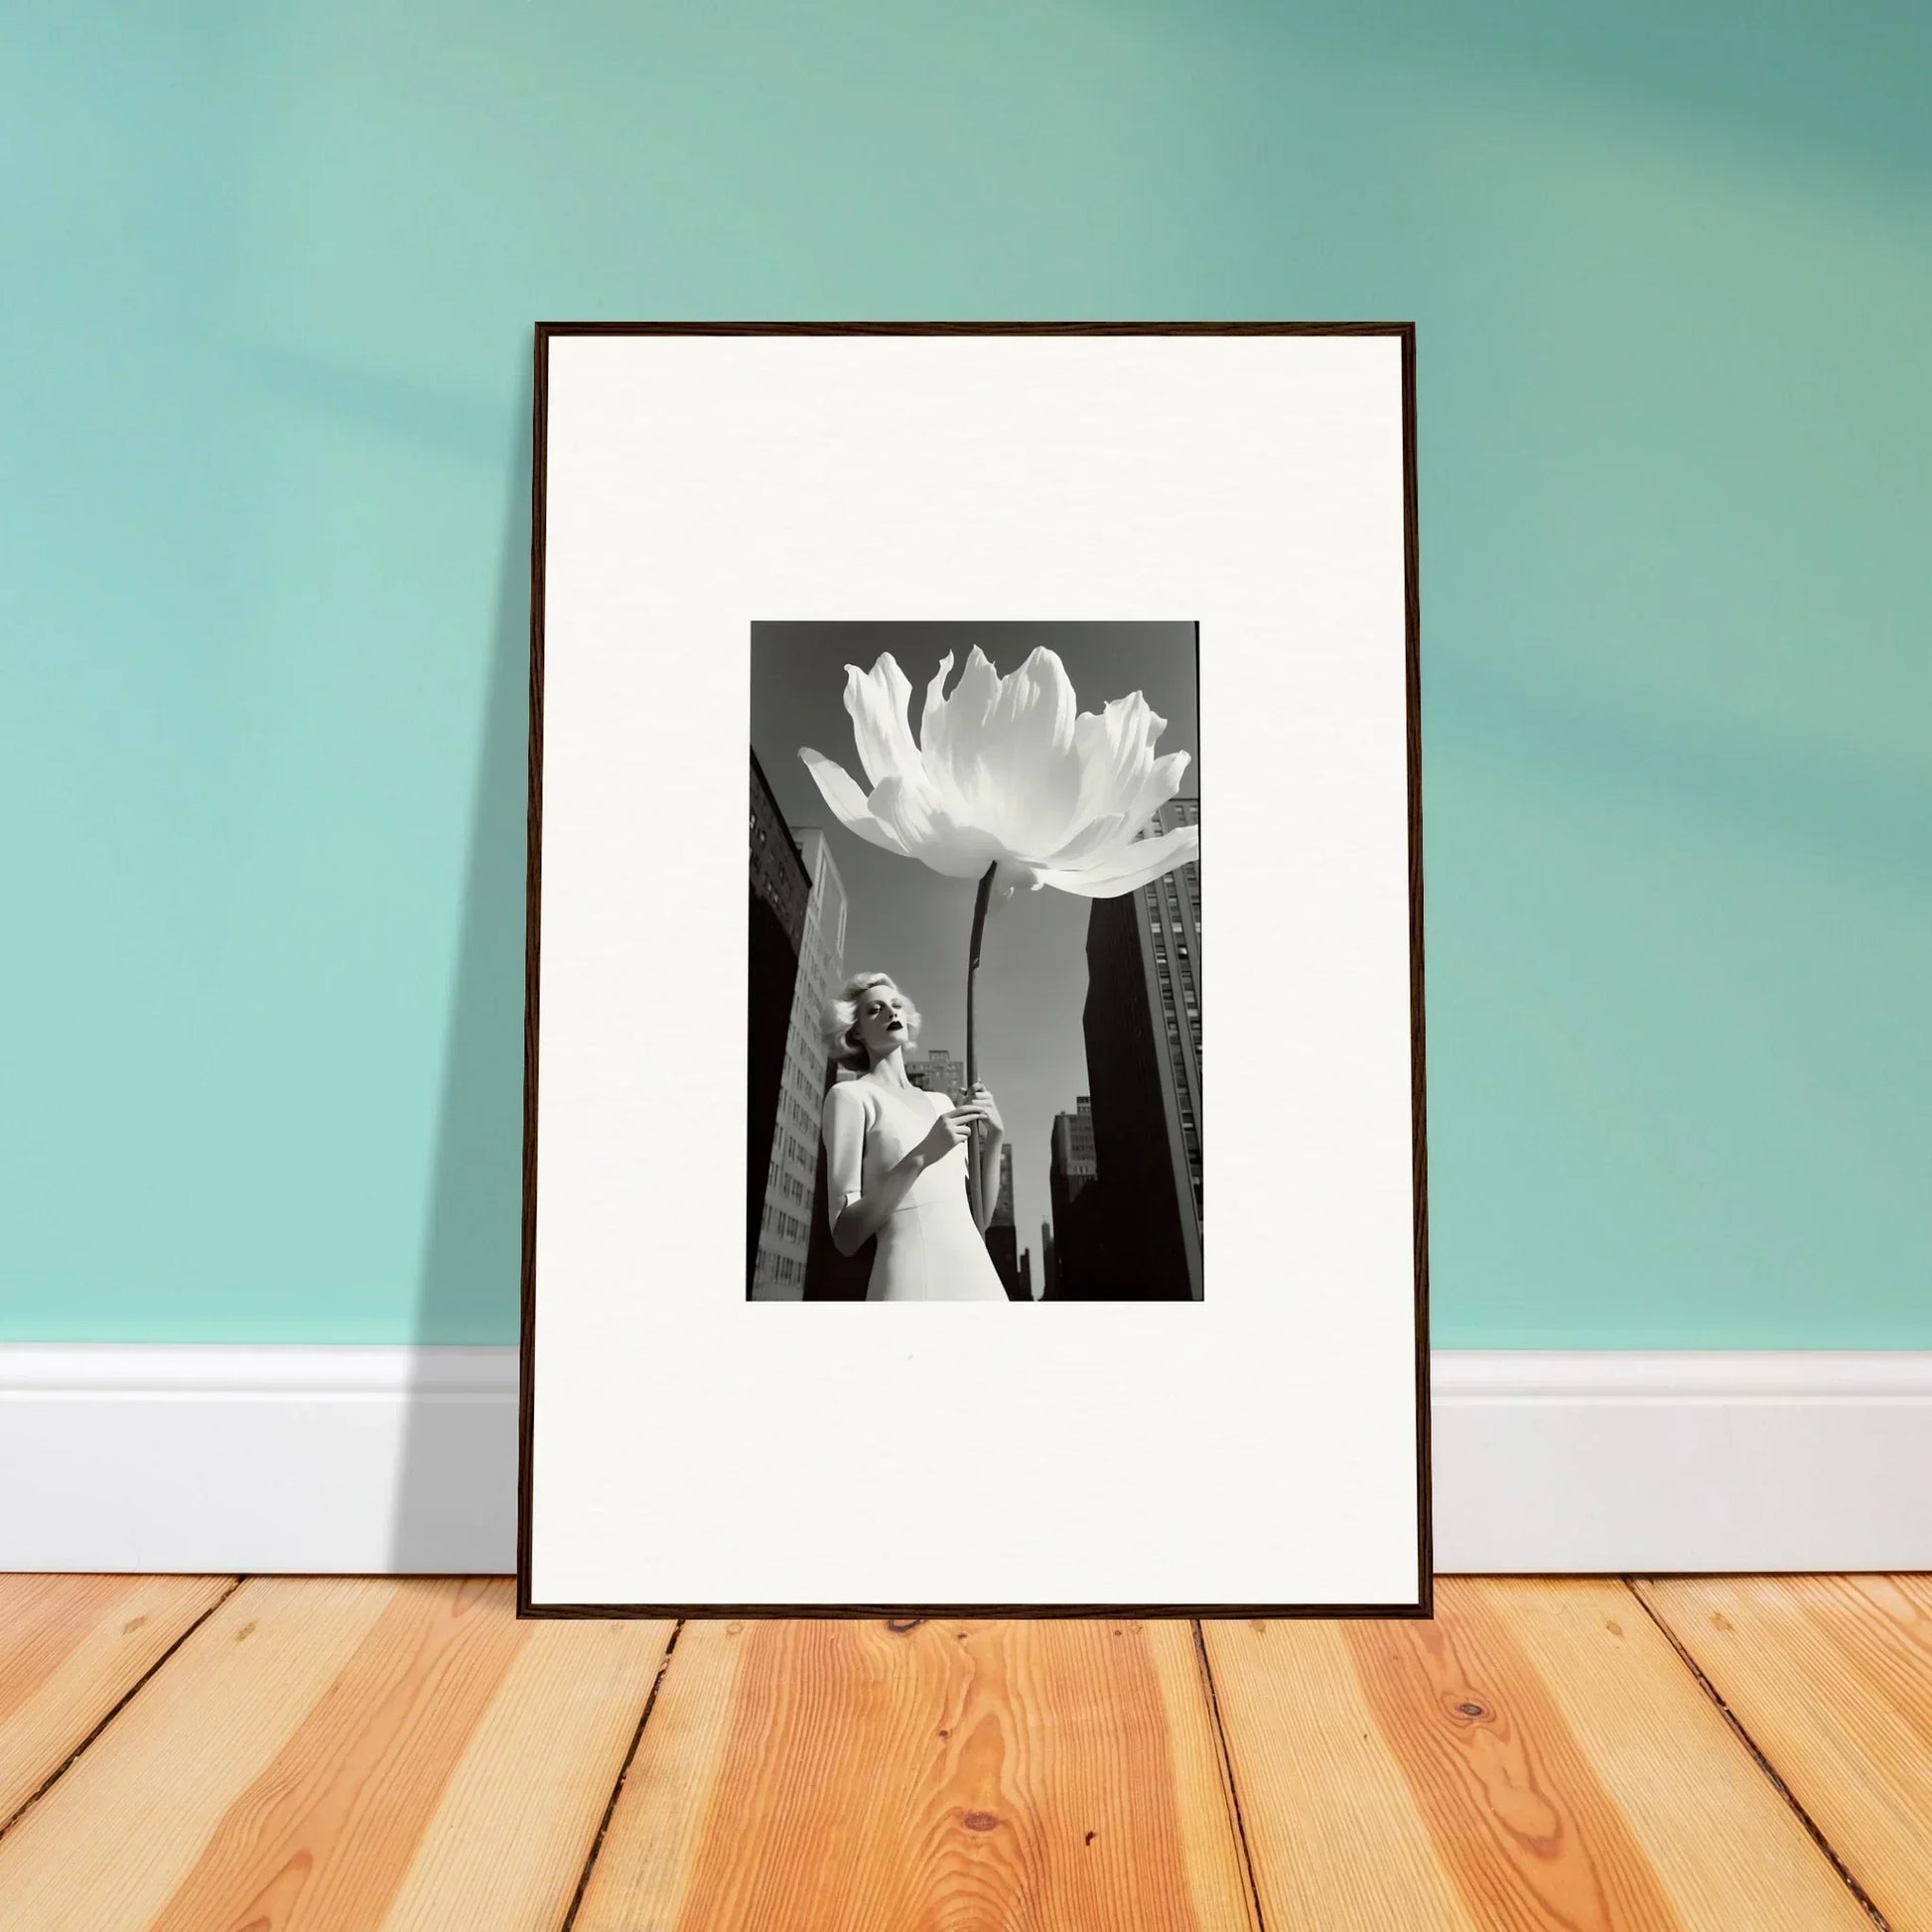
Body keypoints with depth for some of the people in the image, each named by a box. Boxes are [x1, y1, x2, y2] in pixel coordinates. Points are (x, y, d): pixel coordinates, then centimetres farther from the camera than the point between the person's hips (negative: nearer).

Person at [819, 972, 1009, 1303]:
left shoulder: (941, 1101, 17)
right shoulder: (851, 1095, 0)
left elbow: (979, 1221, 14)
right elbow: (845, 1237, -8)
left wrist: (994, 1138, 2)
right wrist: (920, 1158, -17)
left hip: (978, 1275, 6)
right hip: (913, 1280, -6)